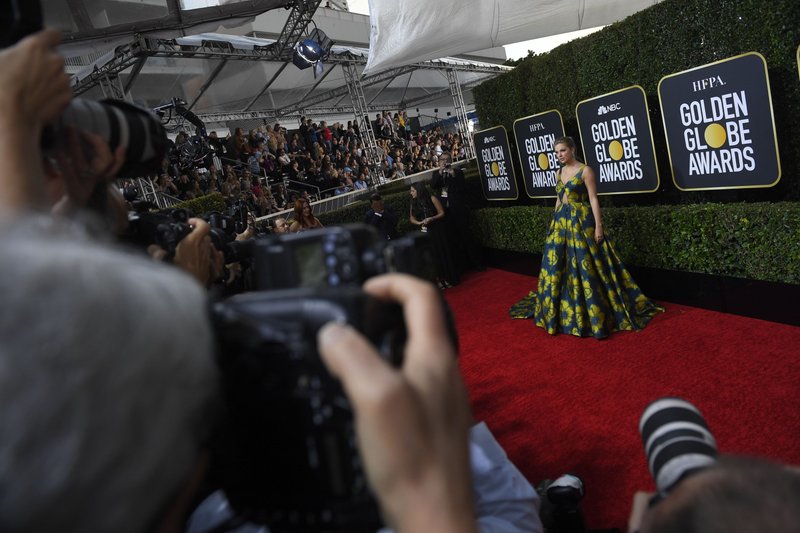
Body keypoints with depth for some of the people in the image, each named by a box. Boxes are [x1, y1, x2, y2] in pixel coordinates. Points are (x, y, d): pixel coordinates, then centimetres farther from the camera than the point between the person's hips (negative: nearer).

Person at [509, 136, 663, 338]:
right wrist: (555, 221, 19)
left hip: (581, 221, -7)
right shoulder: (559, 173, 12)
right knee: (557, 265, 8)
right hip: (561, 221, 7)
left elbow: (593, 199, -11)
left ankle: (595, 312, 7)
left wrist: (598, 225, -16)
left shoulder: (585, 170, -8)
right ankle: (559, 310, 22)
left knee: (585, 266, -5)